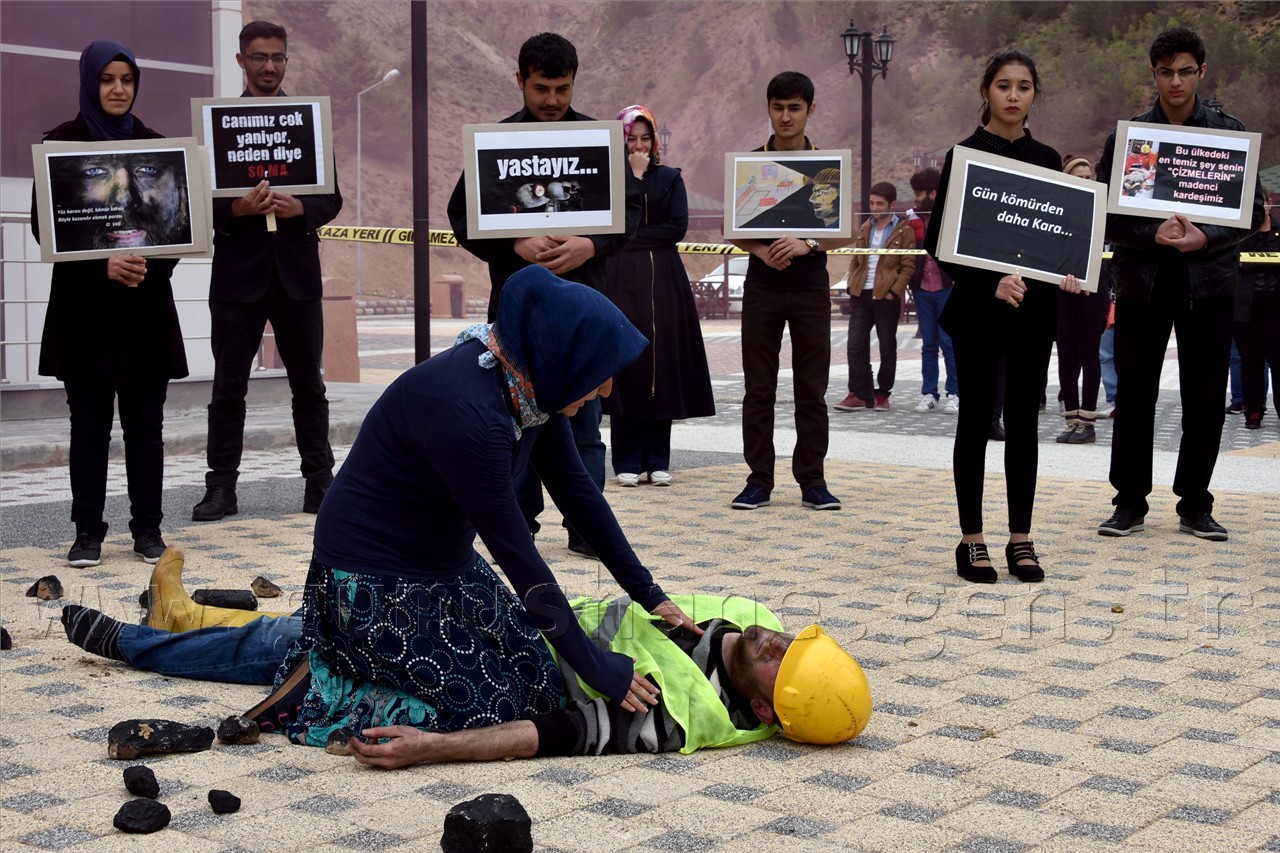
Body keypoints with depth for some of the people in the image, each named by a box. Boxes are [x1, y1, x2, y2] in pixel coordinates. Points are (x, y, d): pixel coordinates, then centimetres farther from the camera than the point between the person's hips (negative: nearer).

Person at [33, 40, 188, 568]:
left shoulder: (154, 146, 10)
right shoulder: (61, 144, 3)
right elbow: (45, 226, -3)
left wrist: (150, 267, -11)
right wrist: (103, 266, -16)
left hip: (146, 308, 2)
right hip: (84, 306, -2)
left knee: (145, 422, 3)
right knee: (89, 423, 1)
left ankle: (148, 529, 10)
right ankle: (87, 532, 6)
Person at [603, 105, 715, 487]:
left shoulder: (670, 178, 11)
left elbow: (677, 227, -1)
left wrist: (634, 240, -8)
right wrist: (633, 177, -8)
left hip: (663, 282, 2)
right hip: (622, 281, -2)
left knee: (662, 364, 1)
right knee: (626, 363, -4)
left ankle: (658, 460, 7)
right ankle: (627, 461, 2)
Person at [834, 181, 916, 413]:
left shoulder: (904, 230, -1)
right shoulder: (866, 228, 16)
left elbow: (909, 266, -5)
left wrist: (894, 292, -13)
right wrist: (852, 286, 7)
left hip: (886, 297, -5)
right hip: (861, 295, 5)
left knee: (887, 348, 3)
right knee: (856, 346, 0)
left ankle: (882, 395, 12)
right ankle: (859, 394, 4)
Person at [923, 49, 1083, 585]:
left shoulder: (1047, 160, 9)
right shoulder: (964, 155, -3)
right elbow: (939, 241, -7)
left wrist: (1066, 272, -7)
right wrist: (990, 281, -21)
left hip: (1034, 308, 4)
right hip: (977, 309, -4)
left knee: (1023, 421, 7)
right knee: (977, 420, 1)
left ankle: (1021, 540, 14)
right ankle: (971, 540, 9)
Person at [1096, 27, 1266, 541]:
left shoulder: (1230, 134, 6)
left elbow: (1253, 210, 3)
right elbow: (1105, 215, 0)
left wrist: (1206, 238, -14)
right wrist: (1154, 234, -17)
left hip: (1208, 281, 1)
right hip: (1142, 281, 0)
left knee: (1206, 400, 4)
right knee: (1135, 397, 3)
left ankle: (1195, 506, 15)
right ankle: (1131, 502, 13)